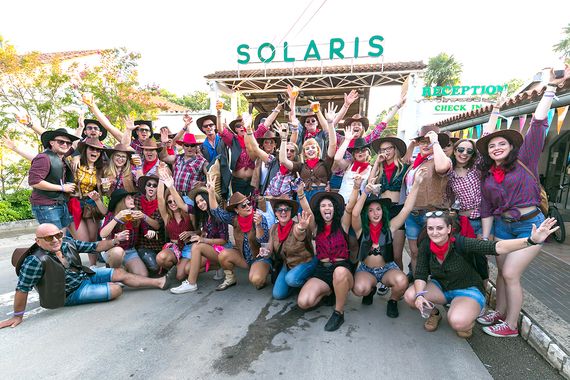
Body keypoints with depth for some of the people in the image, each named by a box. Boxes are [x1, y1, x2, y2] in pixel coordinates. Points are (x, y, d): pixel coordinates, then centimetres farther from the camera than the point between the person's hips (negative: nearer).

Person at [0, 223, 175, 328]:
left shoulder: (67, 243, -10)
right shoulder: (36, 261, -29)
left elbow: (94, 247, -4)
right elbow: (22, 289, -22)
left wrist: (114, 241, -17)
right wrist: (17, 316, -14)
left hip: (85, 275, 6)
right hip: (72, 293, -6)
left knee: (120, 273, 1)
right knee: (116, 290, -14)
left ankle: (159, 282, 10)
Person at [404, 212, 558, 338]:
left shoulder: (460, 243, -26)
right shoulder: (426, 245, -15)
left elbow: (496, 247, -37)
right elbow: (420, 275, -13)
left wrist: (532, 240, -51)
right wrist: (419, 295, -31)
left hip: (468, 289, -4)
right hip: (441, 287, 4)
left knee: (457, 322, -34)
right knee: (410, 296, -22)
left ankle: (468, 322, 6)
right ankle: (434, 313, 11)